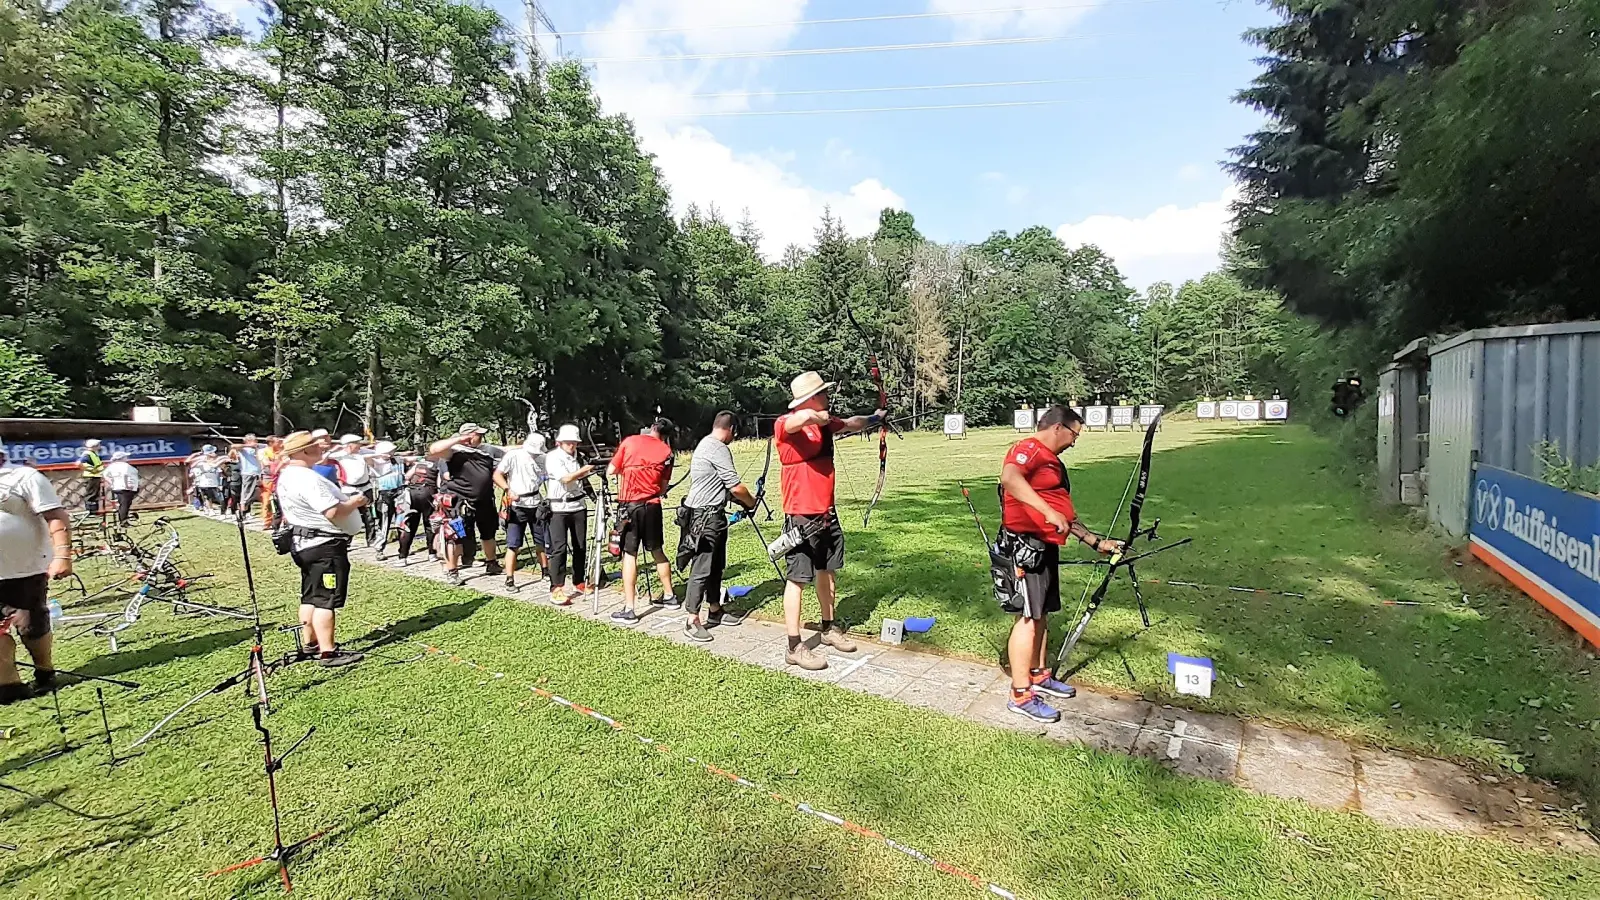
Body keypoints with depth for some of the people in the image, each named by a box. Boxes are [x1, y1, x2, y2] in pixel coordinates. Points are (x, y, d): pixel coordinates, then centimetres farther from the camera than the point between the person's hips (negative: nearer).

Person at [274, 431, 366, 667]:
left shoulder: (287, 475, 11)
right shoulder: (307, 478, -23)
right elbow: (333, 512, -27)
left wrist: (346, 499, 8)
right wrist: (354, 502, -11)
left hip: (306, 542, 11)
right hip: (325, 544, -11)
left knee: (310, 597, 18)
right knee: (327, 599, -6)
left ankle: (313, 643, 28)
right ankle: (328, 652, -1)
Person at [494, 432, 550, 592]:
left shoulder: (543, 459, 3)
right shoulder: (513, 455, -8)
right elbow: (497, 475, -10)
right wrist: (508, 490, -24)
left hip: (537, 504, 4)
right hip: (517, 505, -4)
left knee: (542, 541, 13)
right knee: (513, 544, -4)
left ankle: (546, 570, 29)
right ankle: (510, 579, 1)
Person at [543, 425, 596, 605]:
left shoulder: (577, 455, 10)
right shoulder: (552, 457, -9)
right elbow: (566, 478, -21)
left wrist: (590, 471, 2)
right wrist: (587, 468, -19)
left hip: (579, 506, 6)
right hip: (559, 508, -6)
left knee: (580, 546, 10)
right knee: (559, 548, -9)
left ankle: (579, 582, 23)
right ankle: (556, 589, -7)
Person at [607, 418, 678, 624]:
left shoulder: (629, 441, 2)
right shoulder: (667, 451, 5)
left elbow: (611, 471, 6)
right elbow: (664, 487, 4)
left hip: (629, 505, -2)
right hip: (652, 506, 2)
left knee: (629, 554, -1)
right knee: (657, 550, 18)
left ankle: (628, 609, -2)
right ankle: (668, 596, 29)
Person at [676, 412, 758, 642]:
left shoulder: (705, 444, 17)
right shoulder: (719, 449, -16)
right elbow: (735, 487, -15)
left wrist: (741, 499, 16)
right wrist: (750, 501, 3)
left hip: (712, 514, 11)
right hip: (705, 516, -11)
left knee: (716, 566, 16)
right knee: (701, 569, -7)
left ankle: (715, 611, 26)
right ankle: (692, 621, -2)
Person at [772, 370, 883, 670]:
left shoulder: (825, 422, 8)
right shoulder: (784, 424, -16)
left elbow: (852, 424, 28)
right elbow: (805, 417, -39)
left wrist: (873, 418, 39)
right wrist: (824, 417, -18)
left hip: (827, 514, 8)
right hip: (801, 517, -8)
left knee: (826, 572, 19)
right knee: (797, 579, -1)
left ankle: (830, 628, 36)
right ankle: (795, 647, 8)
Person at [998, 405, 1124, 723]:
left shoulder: (1052, 461, 21)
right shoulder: (1029, 449, -11)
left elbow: (1066, 515, 26)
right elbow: (1009, 478, -34)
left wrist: (1096, 541, 22)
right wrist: (1048, 511, -37)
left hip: (1045, 547, 10)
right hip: (1025, 545, -10)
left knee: (1041, 613, 18)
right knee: (1028, 616, -6)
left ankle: (1038, 675, 34)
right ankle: (1021, 695, 3)